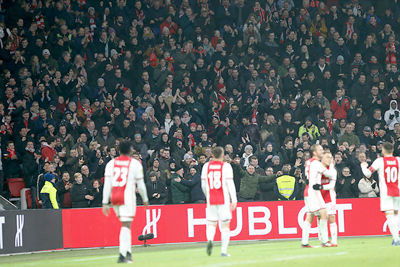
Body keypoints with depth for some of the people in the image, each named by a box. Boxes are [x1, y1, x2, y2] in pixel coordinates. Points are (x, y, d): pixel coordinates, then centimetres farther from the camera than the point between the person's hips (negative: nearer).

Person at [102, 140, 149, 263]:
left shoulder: (111, 163, 8)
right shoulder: (135, 163, 0)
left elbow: (107, 184, 2)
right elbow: (140, 184, 2)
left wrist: (105, 203, 1)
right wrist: (145, 199, 15)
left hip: (114, 198, 4)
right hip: (127, 197, -4)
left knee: (126, 224, 19)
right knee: (126, 225, -6)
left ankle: (128, 252, 17)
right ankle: (122, 254, -16)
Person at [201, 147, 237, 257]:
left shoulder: (206, 166, 7)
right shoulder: (226, 166, -3)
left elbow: (203, 185, 11)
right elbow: (230, 184, -9)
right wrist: (234, 200, -8)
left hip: (211, 201, 2)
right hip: (224, 200, -2)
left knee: (211, 224, 7)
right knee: (225, 225, 6)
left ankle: (210, 239, -24)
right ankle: (224, 251, 2)